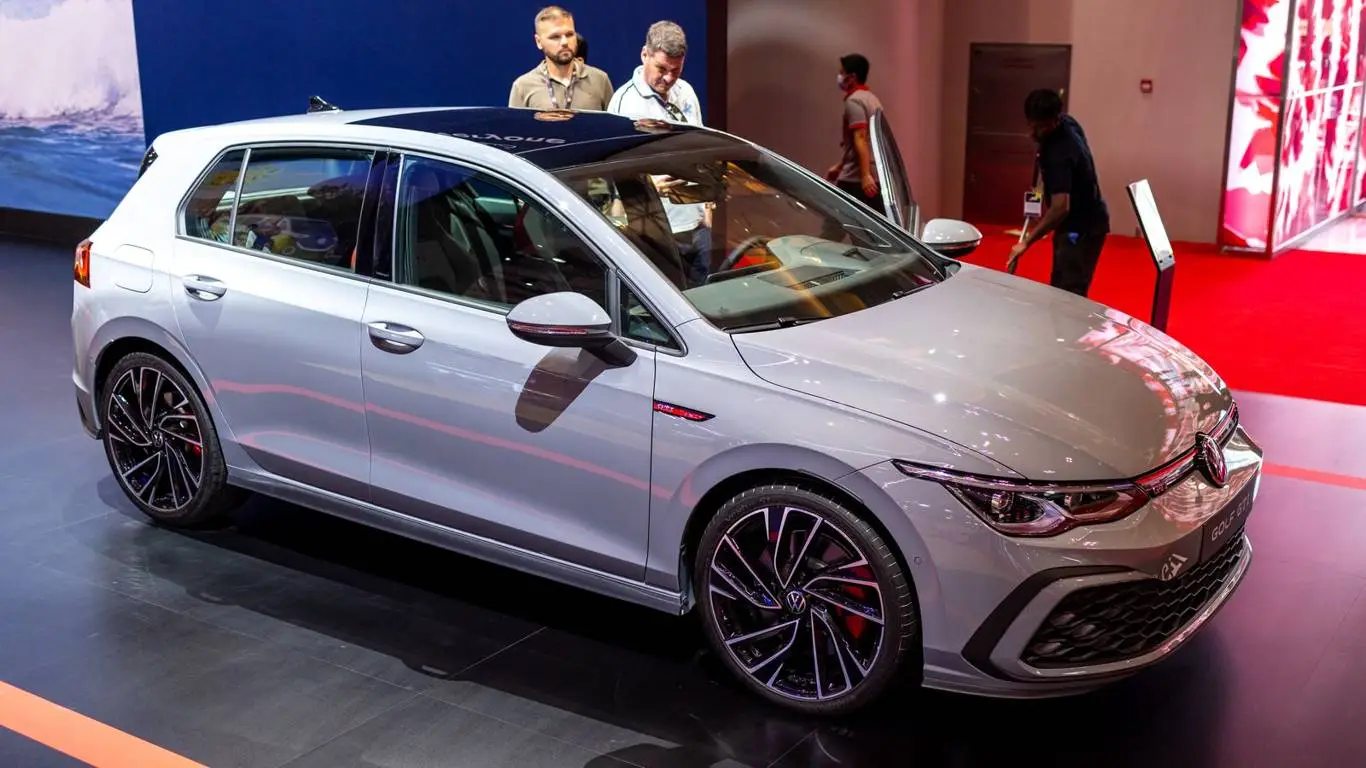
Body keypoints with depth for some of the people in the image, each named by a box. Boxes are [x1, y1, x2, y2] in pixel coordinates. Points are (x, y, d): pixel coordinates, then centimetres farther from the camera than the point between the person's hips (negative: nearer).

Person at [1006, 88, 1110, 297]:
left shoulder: (1059, 152, -30)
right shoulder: (1067, 123, -1)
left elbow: (1060, 207, -37)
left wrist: (1026, 242, -37)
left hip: (1082, 228, -10)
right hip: (1078, 222, 10)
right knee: (1059, 289, 12)